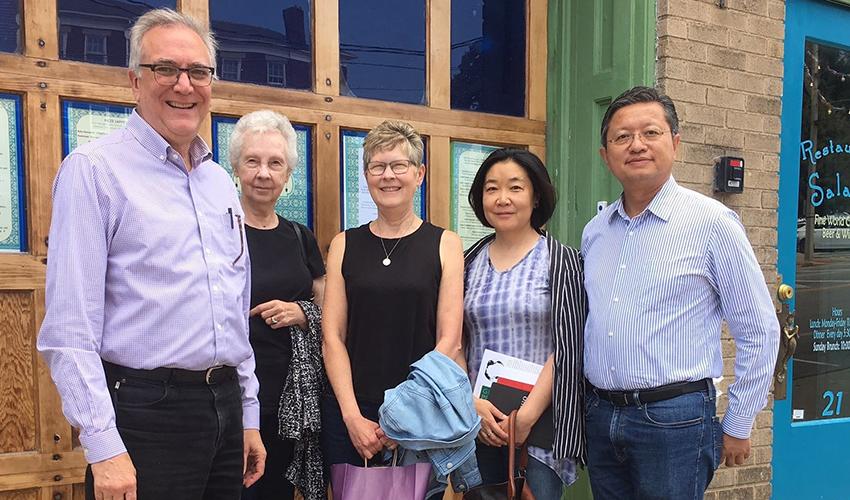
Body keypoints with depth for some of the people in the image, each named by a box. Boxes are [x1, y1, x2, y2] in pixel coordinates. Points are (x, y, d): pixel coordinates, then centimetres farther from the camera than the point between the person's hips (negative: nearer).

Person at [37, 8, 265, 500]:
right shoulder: (94, 169, -8)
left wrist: (248, 414, 14)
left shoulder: (221, 181, 11)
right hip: (147, 411, -6)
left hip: (225, 406, 7)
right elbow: (70, 328, -13)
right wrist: (104, 447, -16)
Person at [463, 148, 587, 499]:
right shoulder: (470, 261, 7)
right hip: (477, 422, 3)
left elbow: (566, 349, -8)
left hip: (541, 421, -3)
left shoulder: (561, 260, -3)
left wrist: (527, 416, -13)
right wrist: (472, 403, -8)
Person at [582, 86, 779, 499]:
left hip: (674, 418, -5)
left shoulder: (712, 222, -8)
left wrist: (737, 426, -1)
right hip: (600, 415, 5)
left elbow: (759, 333, -4)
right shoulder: (594, 231, 7)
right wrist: (590, 404, 15)